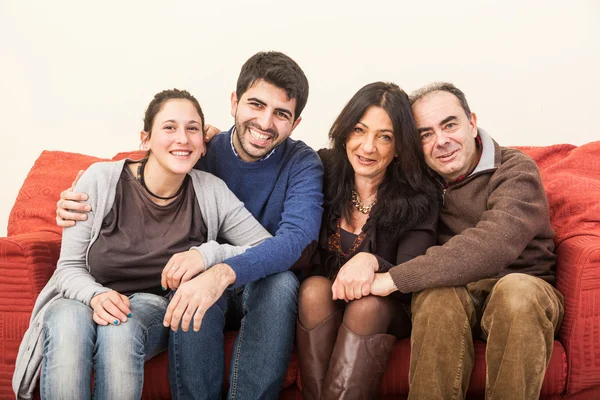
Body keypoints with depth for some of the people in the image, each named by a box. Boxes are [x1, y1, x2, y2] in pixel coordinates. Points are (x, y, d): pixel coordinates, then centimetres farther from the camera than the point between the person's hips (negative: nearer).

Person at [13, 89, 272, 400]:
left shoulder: (211, 192, -9)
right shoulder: (100, 179, -11)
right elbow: (70, 267, -6)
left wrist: (209, 254, -28)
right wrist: (96, 295, -28)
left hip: (155, 308, 1)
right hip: (85, 301, 0)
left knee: (121, 329, -34)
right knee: (67, 324, -35)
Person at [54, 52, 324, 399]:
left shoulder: (303, 164, -10)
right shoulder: (203, 153, -4)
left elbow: (296, 237, -28)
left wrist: (225, 273, -47)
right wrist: (80, 207, -15)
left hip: (266, 291, -1)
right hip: (204, 288, 1)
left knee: (280, 281, -34)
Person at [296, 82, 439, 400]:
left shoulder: (418, 198, -11)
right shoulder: (324, 173, -6)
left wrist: (370, 263, -38)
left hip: (385, 311, -1)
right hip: (322, 304, 2)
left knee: (367, 305, -33)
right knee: (314, 289, -30)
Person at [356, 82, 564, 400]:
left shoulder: (515, 171, -11)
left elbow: (492, 245, -29)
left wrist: (393, 279, -33)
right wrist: (366, 258, -24)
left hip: (526, 292, -2)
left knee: (517, 290, -36)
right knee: (439, 294, -32)